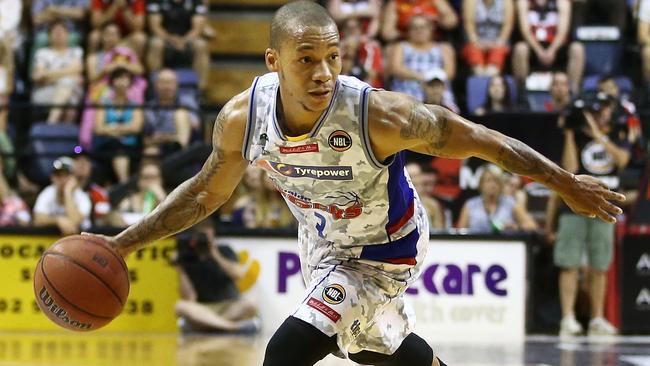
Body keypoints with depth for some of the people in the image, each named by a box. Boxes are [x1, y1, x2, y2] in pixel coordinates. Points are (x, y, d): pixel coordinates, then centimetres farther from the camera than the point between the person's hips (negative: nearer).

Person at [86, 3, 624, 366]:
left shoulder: (379, 116, -39)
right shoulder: (241, 119, -25)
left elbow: (476, 140, -25)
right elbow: (207, 193, -5)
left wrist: (567, 184, -18)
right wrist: (124, 243, -9)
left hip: (383, 248, -5)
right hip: (322, 240, 5)